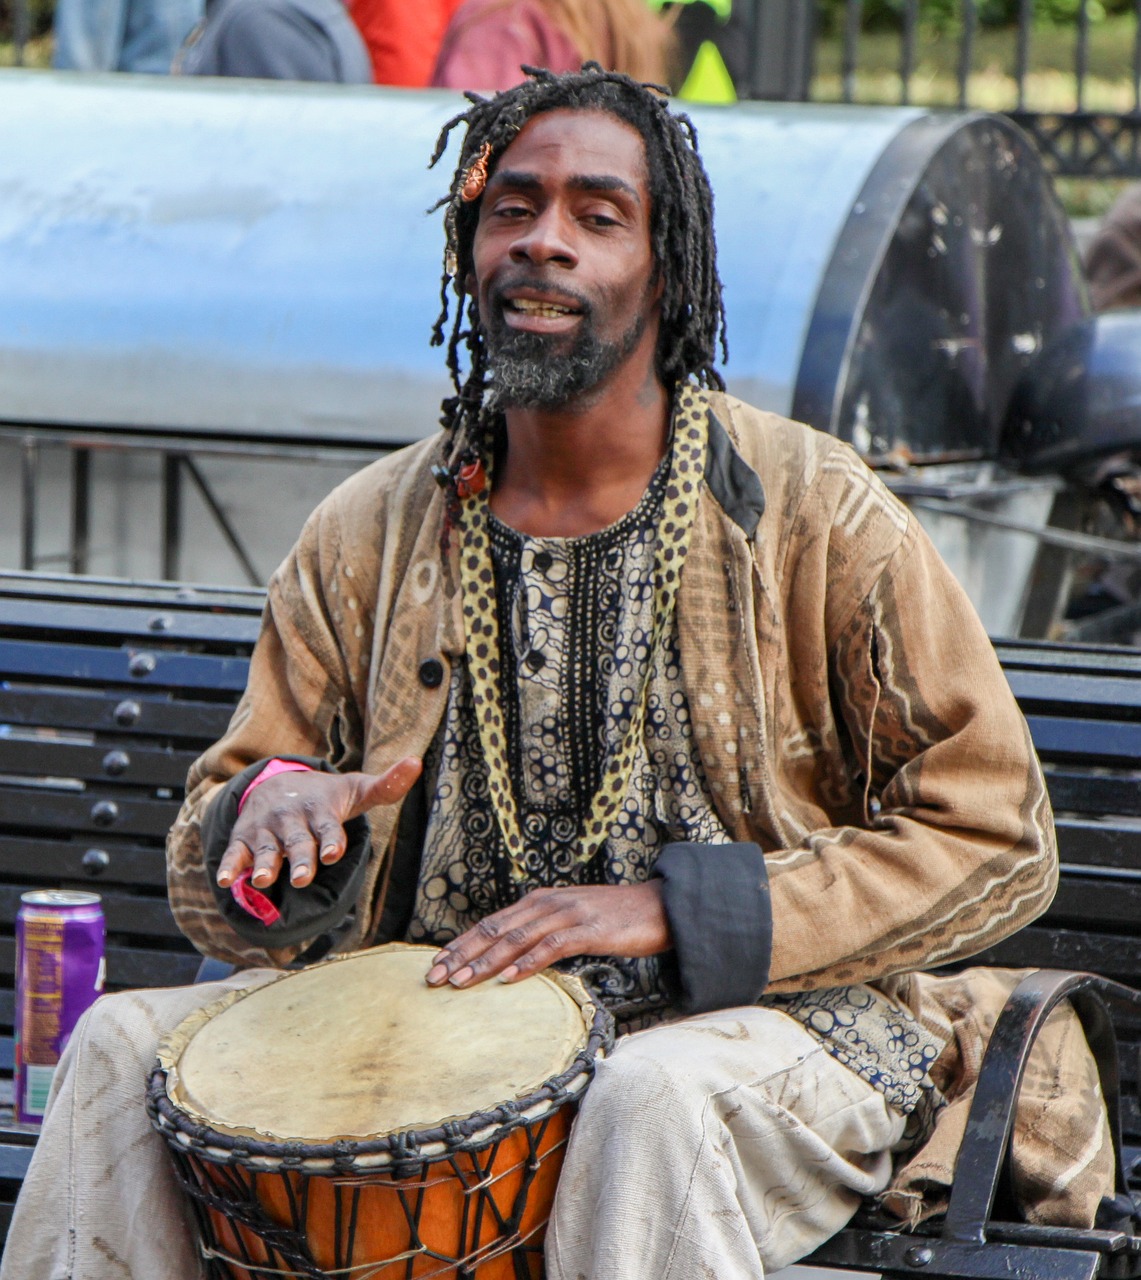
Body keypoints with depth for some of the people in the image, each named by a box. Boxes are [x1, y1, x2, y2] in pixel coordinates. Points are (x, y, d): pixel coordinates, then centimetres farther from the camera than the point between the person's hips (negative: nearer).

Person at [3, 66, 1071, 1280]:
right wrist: (267, 812, -19)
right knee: (126, 1046, -17)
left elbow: (995, 838, -7)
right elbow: (216, 898, 8)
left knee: (655, 1099, -39)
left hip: (755, 1017, -4)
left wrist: (666, 910, -16)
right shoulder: (364, 537, 5)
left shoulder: (816, 517, -6)